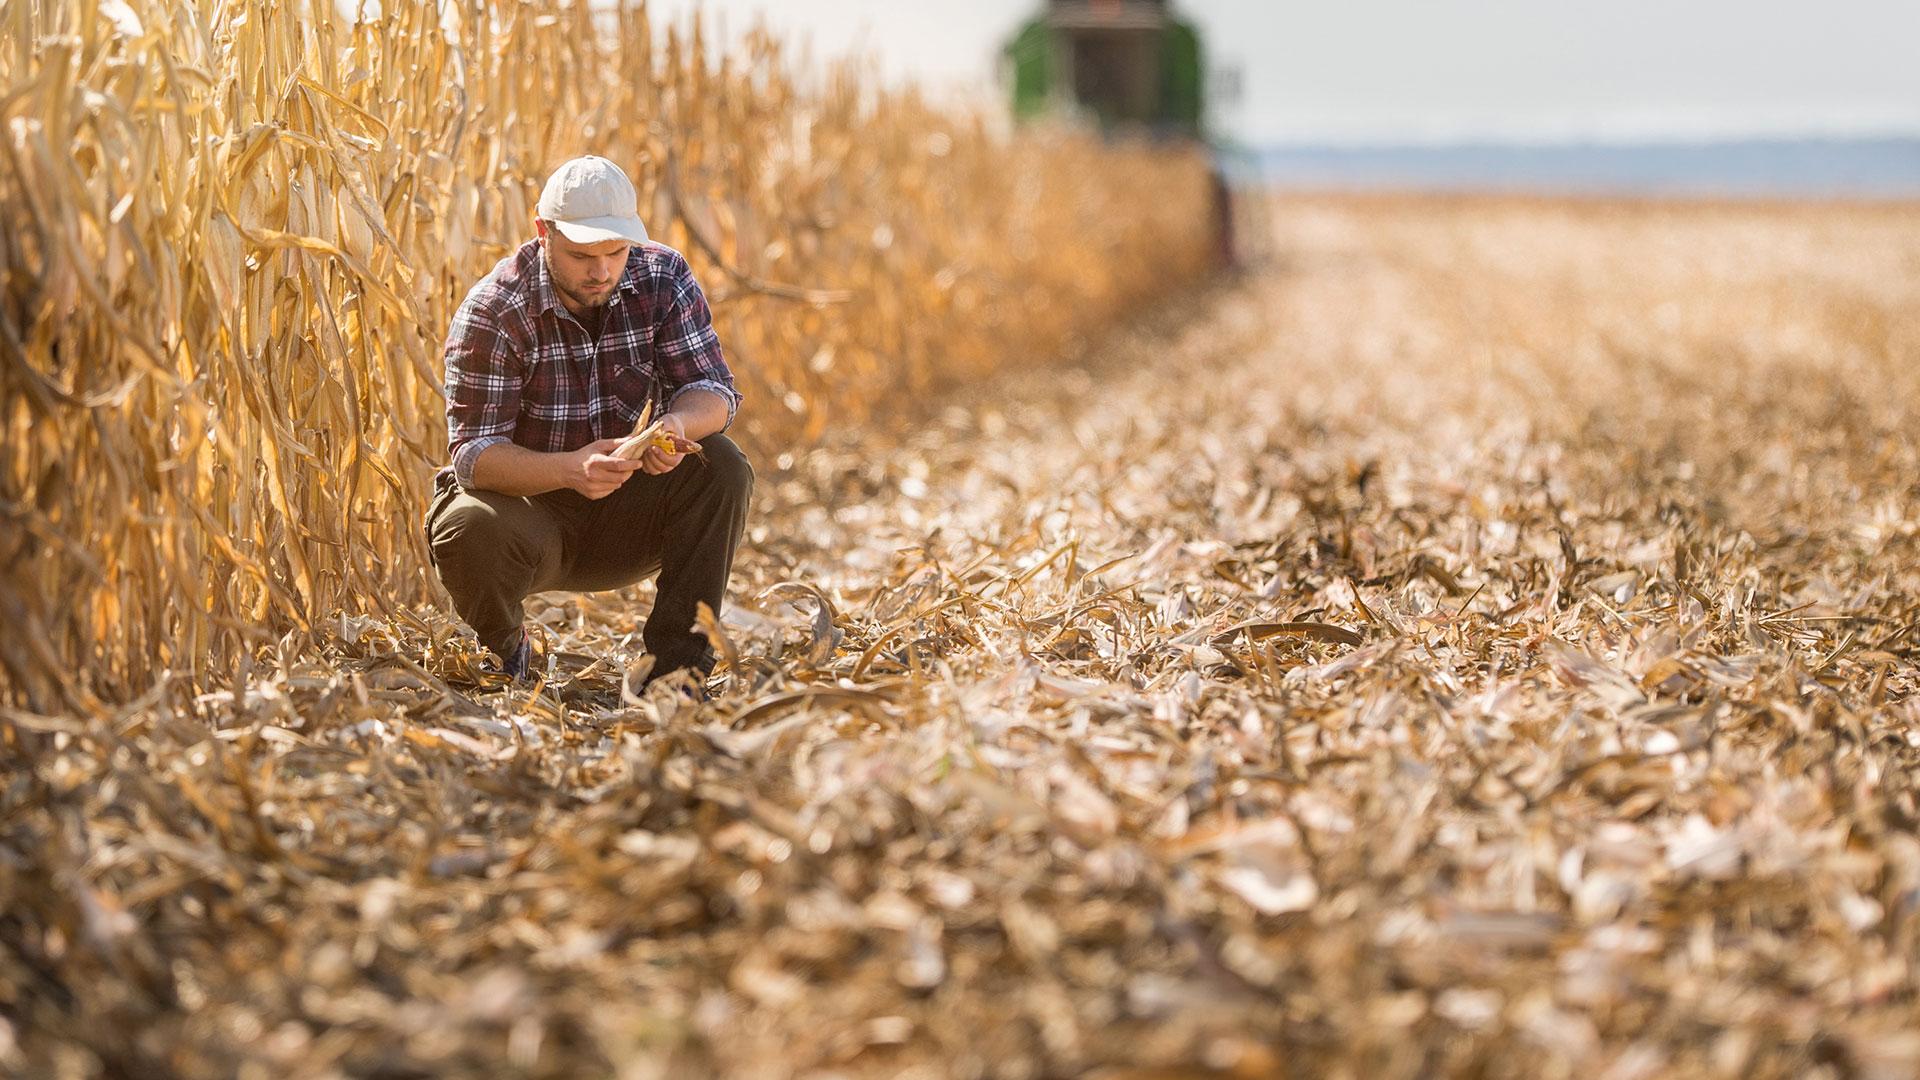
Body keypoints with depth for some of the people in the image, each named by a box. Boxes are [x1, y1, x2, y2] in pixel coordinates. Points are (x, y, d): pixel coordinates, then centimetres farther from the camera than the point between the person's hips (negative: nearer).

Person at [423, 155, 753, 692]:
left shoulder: (663, 278, -7)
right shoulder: (492, 312, -19)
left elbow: (714, 389, -12)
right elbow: (472, 451, -24)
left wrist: (677, 425, -38)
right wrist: (570, 469, -44)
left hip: (625, 515, 3)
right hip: (528, 508, -3)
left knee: (721, 467, -23)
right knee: (469, 529, -36)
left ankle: (676, 666, -16)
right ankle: (501, 649, 0)